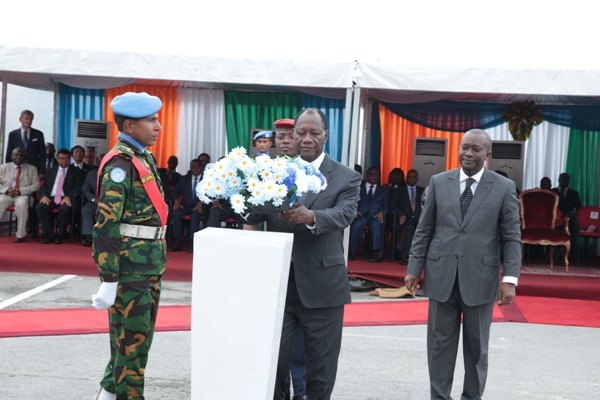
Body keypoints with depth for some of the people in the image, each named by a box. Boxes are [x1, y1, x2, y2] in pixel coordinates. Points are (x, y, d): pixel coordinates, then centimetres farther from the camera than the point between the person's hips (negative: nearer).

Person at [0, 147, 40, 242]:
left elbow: (36, 185, 2)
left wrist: (21, 191, -12)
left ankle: (21, 234, -30)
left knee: (21, 204, -37)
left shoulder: (32, 169, 12)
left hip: (23, 195, -2)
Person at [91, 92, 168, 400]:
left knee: (141, 334, 18)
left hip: (150, 264, 9)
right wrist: (108, 279, -22)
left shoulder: (144, 158, 13)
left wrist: (156, 263, 17)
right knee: (132, 339, 1)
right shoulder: (120, 163, -15)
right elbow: (105, 224, -20)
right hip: (130, 266, -9)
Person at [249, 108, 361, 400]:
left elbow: (344, 214, -17)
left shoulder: (346, 178, 1)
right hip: (278, 282, 2)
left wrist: (310, 216, -37)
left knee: (320, 369, 9)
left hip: (322, 285, -2)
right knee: (272, 361, 8)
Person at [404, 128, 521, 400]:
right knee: (440, 343, 7)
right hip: (441, 276, 1)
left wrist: (510, 279, -9)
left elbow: (511, 238, -1)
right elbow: (424, 230, 7)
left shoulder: (504, 188, 0)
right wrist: (414, 268, 3)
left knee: (477, 347, 10)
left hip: (480, 278, -1)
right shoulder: (439, 182, 5)